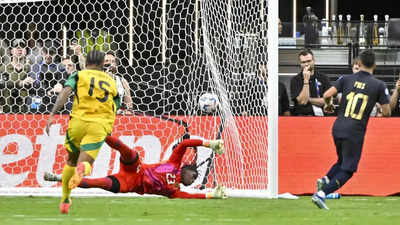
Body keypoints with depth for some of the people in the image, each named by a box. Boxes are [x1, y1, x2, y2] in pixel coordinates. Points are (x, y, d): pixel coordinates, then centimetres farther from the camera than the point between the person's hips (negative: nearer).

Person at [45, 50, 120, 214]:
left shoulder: (79, 75, 13)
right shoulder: (112, 83, 23)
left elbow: (65, 92, -5)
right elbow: (114, 110, 23)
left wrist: (52, 115, -13)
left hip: (79, 120, 0)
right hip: (100, 125, 0)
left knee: (71, 161, 21)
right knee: (85, 162, -5)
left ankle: (65, 200, 26)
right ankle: (83, 168, -44)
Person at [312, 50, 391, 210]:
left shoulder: (346, 79, 4)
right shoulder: (379, 85, -2)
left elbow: (327, 95, -5)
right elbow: (387, 112, -2)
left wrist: (328, 105, 17)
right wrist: (380, 113, 22)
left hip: (337, 129, 4)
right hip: (355, 132, -4)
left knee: (343, 161, 26)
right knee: (347, 169, 3)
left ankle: (326, 179, 0)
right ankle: (321, 193, -14)